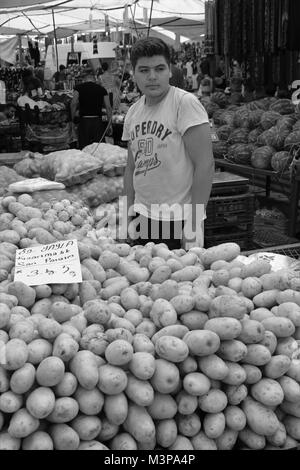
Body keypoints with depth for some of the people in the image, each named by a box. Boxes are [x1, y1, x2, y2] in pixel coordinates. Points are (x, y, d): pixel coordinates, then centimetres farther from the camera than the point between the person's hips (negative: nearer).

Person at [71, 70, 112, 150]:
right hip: (98, 121, 1)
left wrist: (73, 118, 0)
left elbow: (73, 104, -9)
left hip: (84, 121, -1)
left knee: (83, 149, 3)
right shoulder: (101, 89, 9)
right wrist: (110, 124, 6)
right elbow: (108, 107, 3)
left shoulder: (79, 87, 4)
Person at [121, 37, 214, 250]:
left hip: (178, 221, -6)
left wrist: (193, 224, -18)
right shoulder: (133, 112, 7)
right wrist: (130, 212, 7)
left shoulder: (185, 103, -13)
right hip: (143, 218, 6)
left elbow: (204, 164, -16)